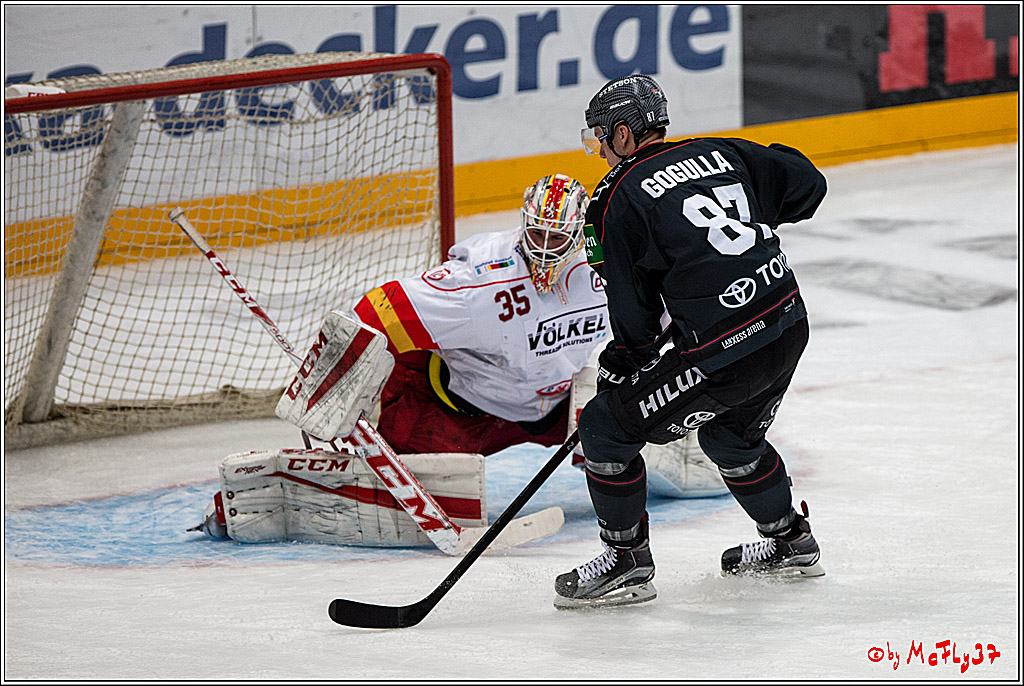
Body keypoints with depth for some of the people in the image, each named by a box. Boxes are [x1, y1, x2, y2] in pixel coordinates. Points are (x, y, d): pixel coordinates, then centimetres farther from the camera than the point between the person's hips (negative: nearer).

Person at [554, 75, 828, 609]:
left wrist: (619, 363, 14)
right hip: (789, 327, 7)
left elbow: (634, 313, -3)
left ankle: (628, 561, 11)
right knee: (730, 435, 33)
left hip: (723, 353, -7)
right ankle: (789, 542, 45)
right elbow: (806, 186, 16)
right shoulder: (721, 154, 10)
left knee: (605, 427, 5)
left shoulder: (620, 199, -5)